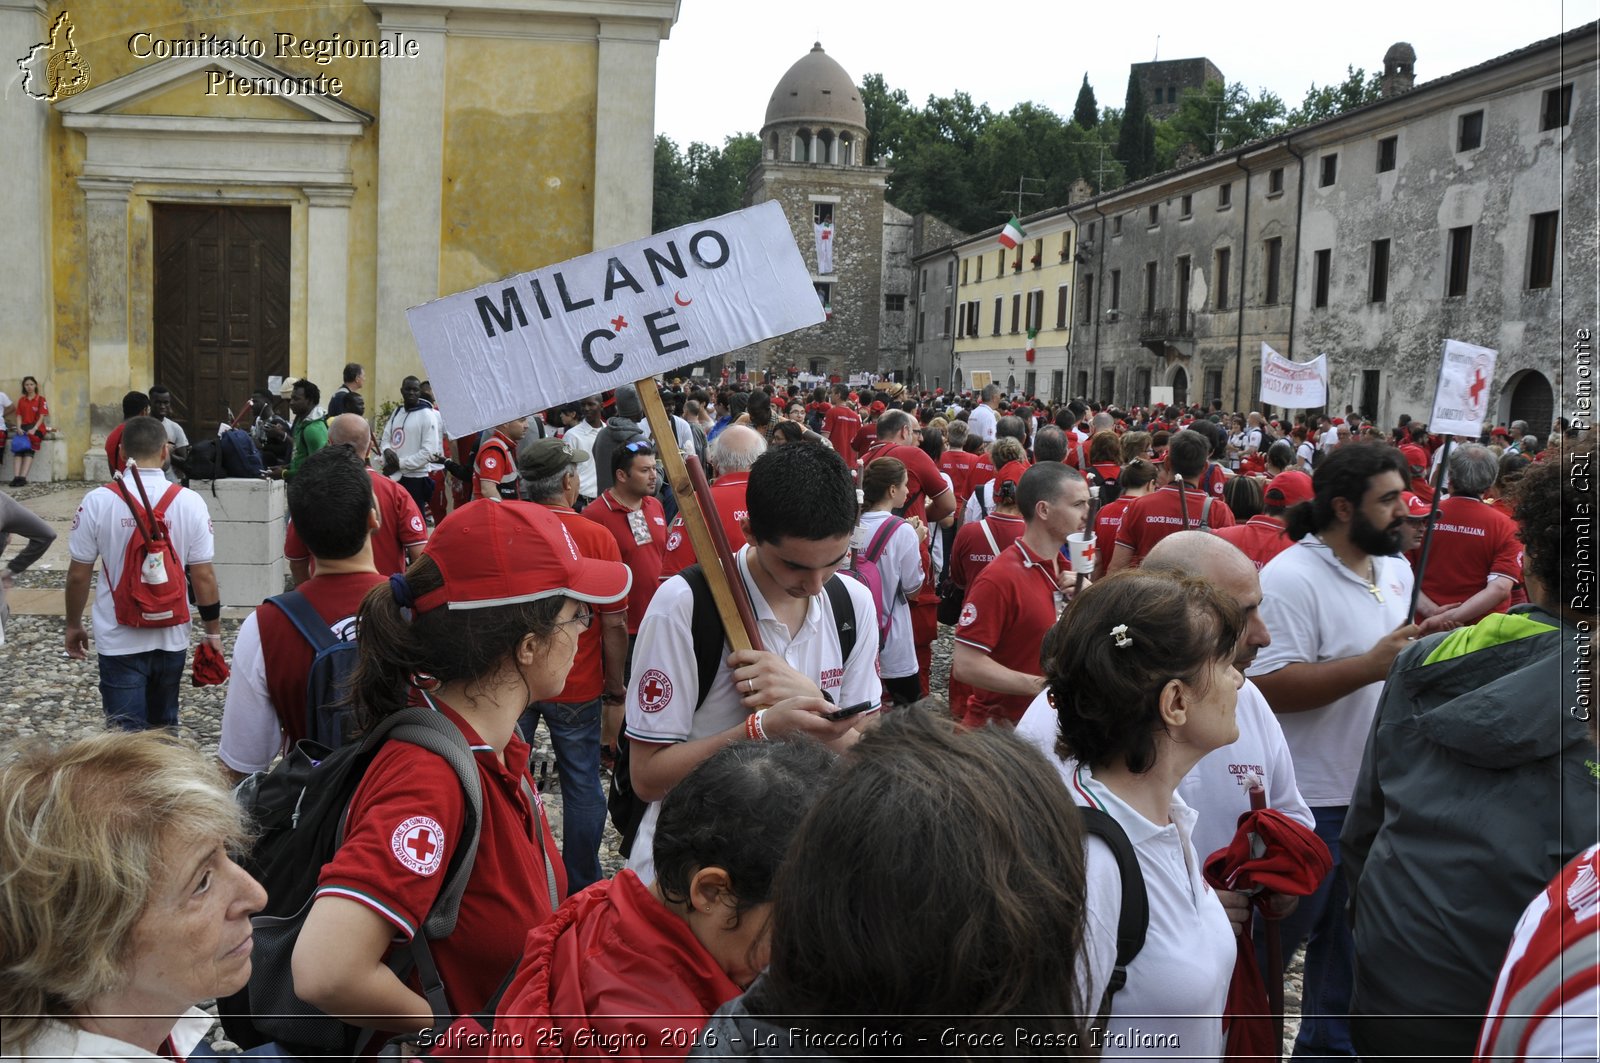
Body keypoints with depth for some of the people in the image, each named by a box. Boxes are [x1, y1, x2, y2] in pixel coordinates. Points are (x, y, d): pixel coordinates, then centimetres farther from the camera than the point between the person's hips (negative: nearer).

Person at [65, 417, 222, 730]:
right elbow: (203, 576, -7)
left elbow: (79, 574, -5)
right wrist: (213, 632, 5)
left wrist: (73, 625, 11)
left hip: (120, 641, -2)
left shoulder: (98, 501, -11)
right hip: (171, 637, 2)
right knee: (164, 726, 21)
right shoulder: (189, 502, -8)